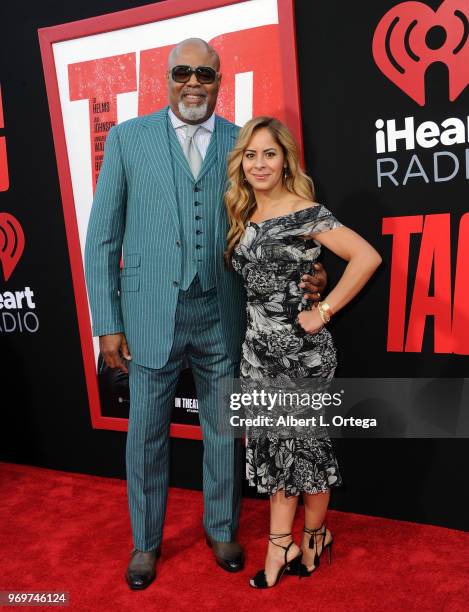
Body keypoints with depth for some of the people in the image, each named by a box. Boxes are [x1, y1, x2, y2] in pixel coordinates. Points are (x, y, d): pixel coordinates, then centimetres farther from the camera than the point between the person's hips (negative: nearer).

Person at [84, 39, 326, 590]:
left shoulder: (242, 144, 5)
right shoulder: (127, 139, 1)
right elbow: (102, 237, 0)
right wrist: (106, 322, -4)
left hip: (221, 312, 2)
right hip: (151, 311, -1)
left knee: (223, 429, 15)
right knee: (146, 432, 11)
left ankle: (222, 528, 38)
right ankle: (145, 541, 34)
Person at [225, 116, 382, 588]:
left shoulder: (304, 212, -13)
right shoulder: (242, 216, 8)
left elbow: (367, 257, -21)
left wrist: (323, 311, -18)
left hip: (300, 350, -6)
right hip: (259, 347, 7)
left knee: (304, 443, 9)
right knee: (271, 443, 13)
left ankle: (314, 536, 32)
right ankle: (281, 546, 27)